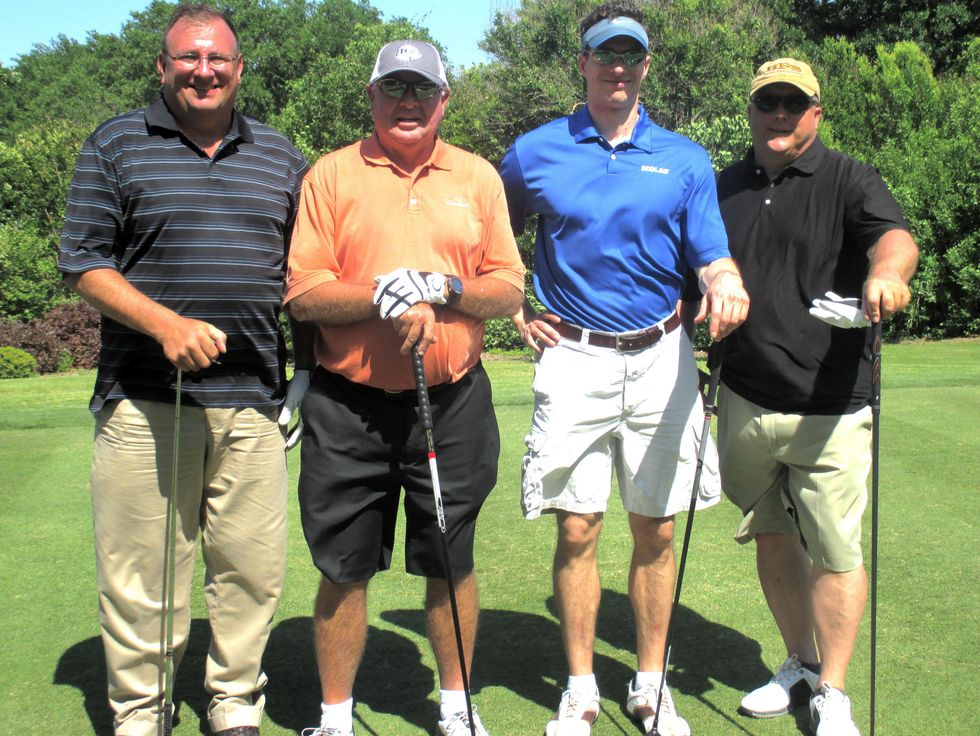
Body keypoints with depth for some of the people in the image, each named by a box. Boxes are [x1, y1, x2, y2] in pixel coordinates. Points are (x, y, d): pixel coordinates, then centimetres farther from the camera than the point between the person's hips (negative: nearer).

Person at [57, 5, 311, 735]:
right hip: (145, 397, -2)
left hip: (252, 399, 3)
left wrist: (307, 363, 6)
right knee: (140, 567, 1)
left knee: (253, 566, 5)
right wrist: (166, 324, -13)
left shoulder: (280, 155, 15)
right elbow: (83, 262, 0)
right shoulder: (116, 145, 6)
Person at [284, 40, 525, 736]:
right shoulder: (332, 174, 3)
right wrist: (384, 295, -19)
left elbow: (509, 288, 5)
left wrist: (442, 288, -12)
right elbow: (303, 293, -5)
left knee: (451, 563, 11)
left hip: (453, 404, 1)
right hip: (349, 407, -1)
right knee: (345, 568, 7)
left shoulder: (479, 176, 8)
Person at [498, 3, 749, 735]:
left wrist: (726, 286, -24)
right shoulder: (535, 152, 5)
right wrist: (515, 313, 7)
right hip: (573, 355, -1)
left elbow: (712, 257, -1)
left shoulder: (686, 160, 6)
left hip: (659, 357, 1)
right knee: (578, 530, 1)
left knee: (656, 531, 6)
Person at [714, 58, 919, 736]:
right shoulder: (724, 188, 12)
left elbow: (895, 234, -21)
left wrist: (885, 269, -44)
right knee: (773, 541, 15)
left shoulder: (847, 179, -2)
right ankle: (800, 664, 34)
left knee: (835, 553, 1)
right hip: (744, 404, 4)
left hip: (830, 408, -4)